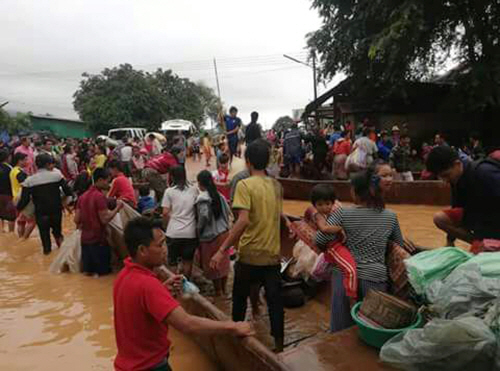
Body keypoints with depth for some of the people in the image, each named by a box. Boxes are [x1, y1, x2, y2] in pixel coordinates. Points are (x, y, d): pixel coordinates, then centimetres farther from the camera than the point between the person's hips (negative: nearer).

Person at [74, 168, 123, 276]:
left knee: (87, 270, 18)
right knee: (104, 271, 8)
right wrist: (117, 208, -9)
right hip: (98, 240, -7)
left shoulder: (83, 196, 7)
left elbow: (76, 220, 7)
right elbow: (105, 220, -19)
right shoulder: (100, 196, -15)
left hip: (85, 239, 7)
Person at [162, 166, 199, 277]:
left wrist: (167, 225, 12)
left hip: (174, 232, -1)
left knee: (172, 262, 13)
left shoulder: (169, 191, -2)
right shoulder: (194, 190, 4)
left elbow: (165, 213, -4)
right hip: (190, 232, 2)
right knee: (188, 261, 13)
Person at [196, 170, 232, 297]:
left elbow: (204, 216, -23)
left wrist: (199, 229, -6)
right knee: (223, 261, 17)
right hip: (223, 232, 7)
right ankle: (223, 289, 31)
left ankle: (218, 292, 20)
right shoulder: (218, 195, 4)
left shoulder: (202, 198, -17)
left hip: (210, 235, -7)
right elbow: (227, 211, 6)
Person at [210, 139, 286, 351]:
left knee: (240, 298, 18)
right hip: (273, 254, 4)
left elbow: (243, 221, -25)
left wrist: (222, 250, -23)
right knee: (274, 300, 11)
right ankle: (279, 344, 18)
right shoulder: (276, 186, 6)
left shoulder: (244, 185, -14)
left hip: (250, 254, -4)